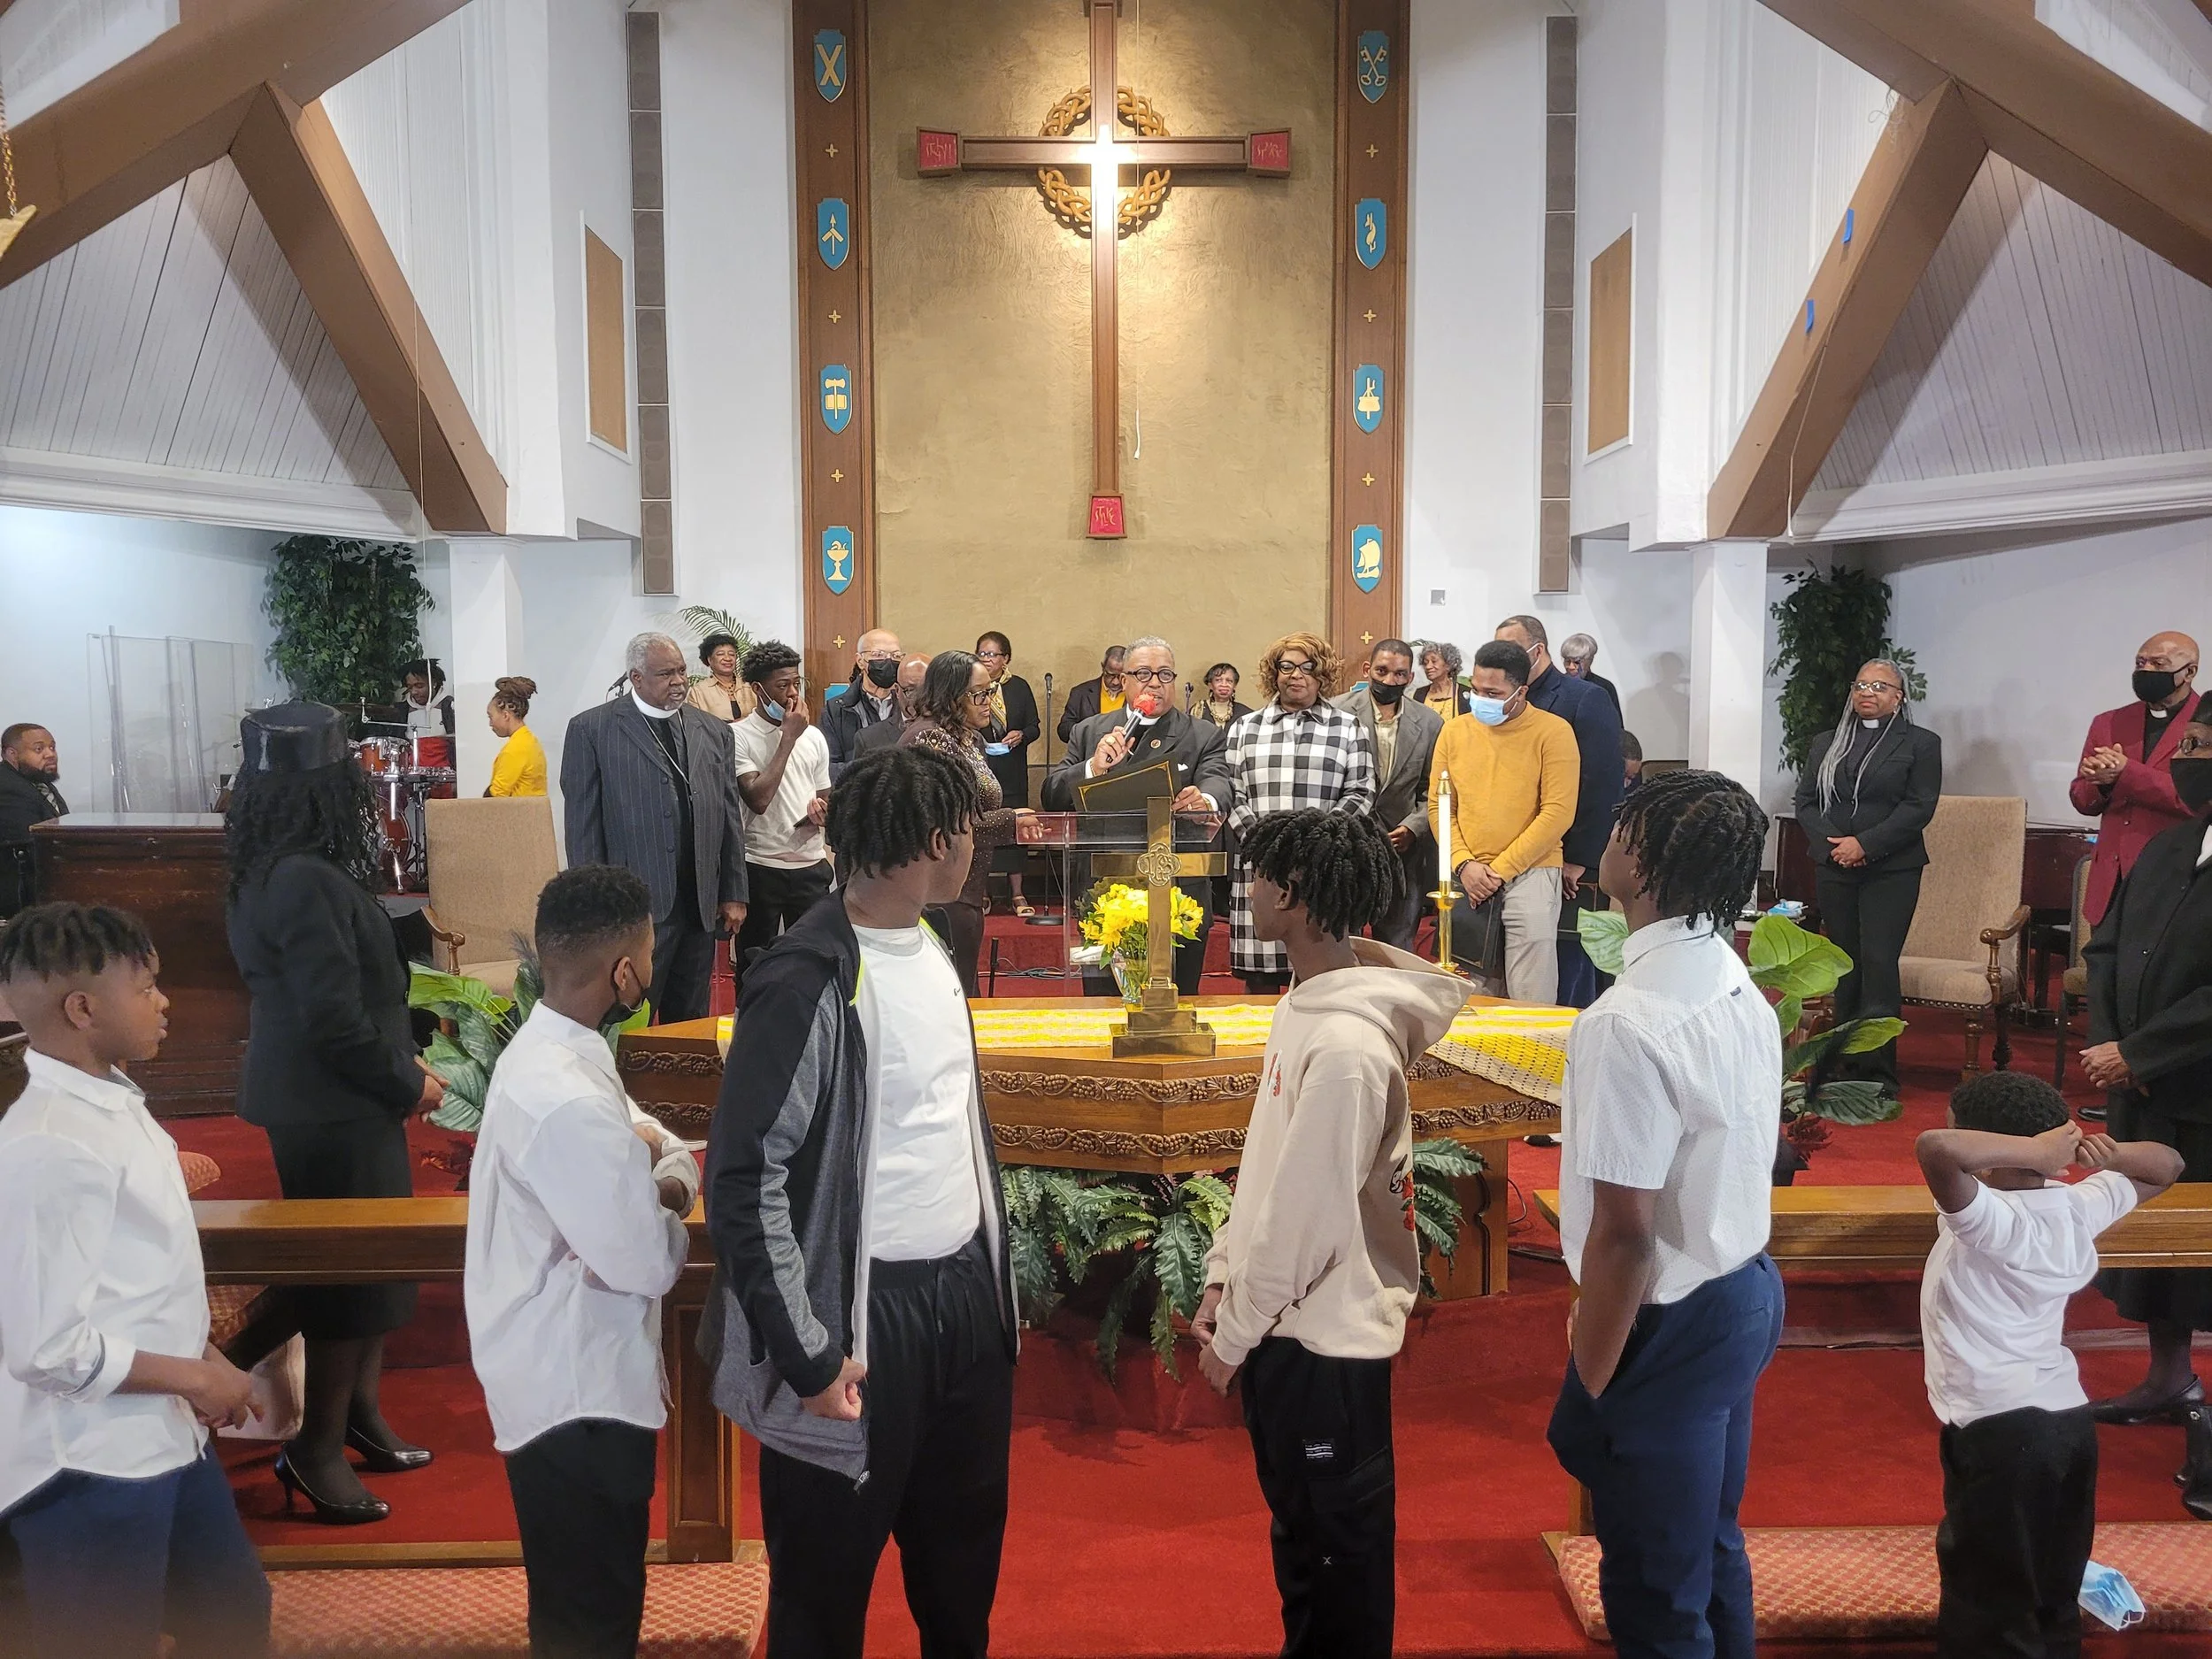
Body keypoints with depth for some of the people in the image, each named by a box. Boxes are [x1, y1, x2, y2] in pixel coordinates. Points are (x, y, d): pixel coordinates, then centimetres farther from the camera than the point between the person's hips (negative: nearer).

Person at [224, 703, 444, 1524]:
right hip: (332, 1106, -10)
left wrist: (401, 1063, 13)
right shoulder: (307, 881, -24)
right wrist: (407, 1085, -11)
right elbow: (336, 1022, -25)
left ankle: (359, 1415, 31)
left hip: (323, 1097, 10)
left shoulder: (269, 871, 8)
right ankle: (319, 1447, 16)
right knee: (353, 1268, 3)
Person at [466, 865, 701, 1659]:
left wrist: (660, 1184, -11)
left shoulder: (551, 1050, 4)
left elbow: (679, 1157, 11)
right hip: (577, 1389, -10)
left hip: (575, 1372, 10)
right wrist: (664, 1208, -4)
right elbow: (644, 1265, -24)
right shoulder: (568, 1103, -29)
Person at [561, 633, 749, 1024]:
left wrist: (734, 895, 9)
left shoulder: (714, 731, 12)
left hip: (701, 905, 4)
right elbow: (583, 826, -3)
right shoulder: (592, 730, -2)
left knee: (691, 1025, 13)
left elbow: (731, 817, 13)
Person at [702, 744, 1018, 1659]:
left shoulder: (932, 949, 5)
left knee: (964, 1556, 22)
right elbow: (744, 1182, -19)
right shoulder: (807, 984, -20)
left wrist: (993, 1268, 14)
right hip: (865, 1311, -7)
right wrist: (810, 1354, -18)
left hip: (966, 1292, 7)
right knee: (826, 1584, 12)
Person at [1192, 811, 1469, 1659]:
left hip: (1326, 1337, -9)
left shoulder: (1348, 1042, -26)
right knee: (1297, 1527, 25)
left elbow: (1309, 1213, -23)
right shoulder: (1303, 1004, 3)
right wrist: (1224, 1277, 9)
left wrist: (1235, 1334, -13)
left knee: (1338, 1542, 11)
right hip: (1283, 1323, 9)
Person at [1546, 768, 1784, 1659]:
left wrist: (1590, 1382, -14)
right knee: (1713, 1550, 26)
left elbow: (1626, 1228, -27)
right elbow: (1721, 1164, 8)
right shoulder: (1740, 990, 0)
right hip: (1747, 1291, 9)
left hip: (1670, 1327, -9)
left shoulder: (1627, 1026, -28)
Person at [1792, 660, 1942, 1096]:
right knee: (1844, 966, 5)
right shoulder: (1827, 743, 16)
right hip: (1833, 868, 4)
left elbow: (1919, 806, -5)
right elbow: (1805, 801, 9)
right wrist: (1830, 843, -8)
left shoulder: (1920, 744, 5)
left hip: (1891, 871, -3)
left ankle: (1879, 1074, -7)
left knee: (1878, 966, -10)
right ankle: (1847, 1068, 11)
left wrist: (1865, 844, -14)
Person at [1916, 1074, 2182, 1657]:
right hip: (2069, 1419, 8)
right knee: (2054, 1604, 22)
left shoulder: (1992, 1219, -22)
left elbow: (1936, 1148, -42)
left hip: (2000, 1433, -8)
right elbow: (2167, 1166, 18)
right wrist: (2112, 1154, -3)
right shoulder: (2079, 1205, 0)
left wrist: (2031, 1152, -28)